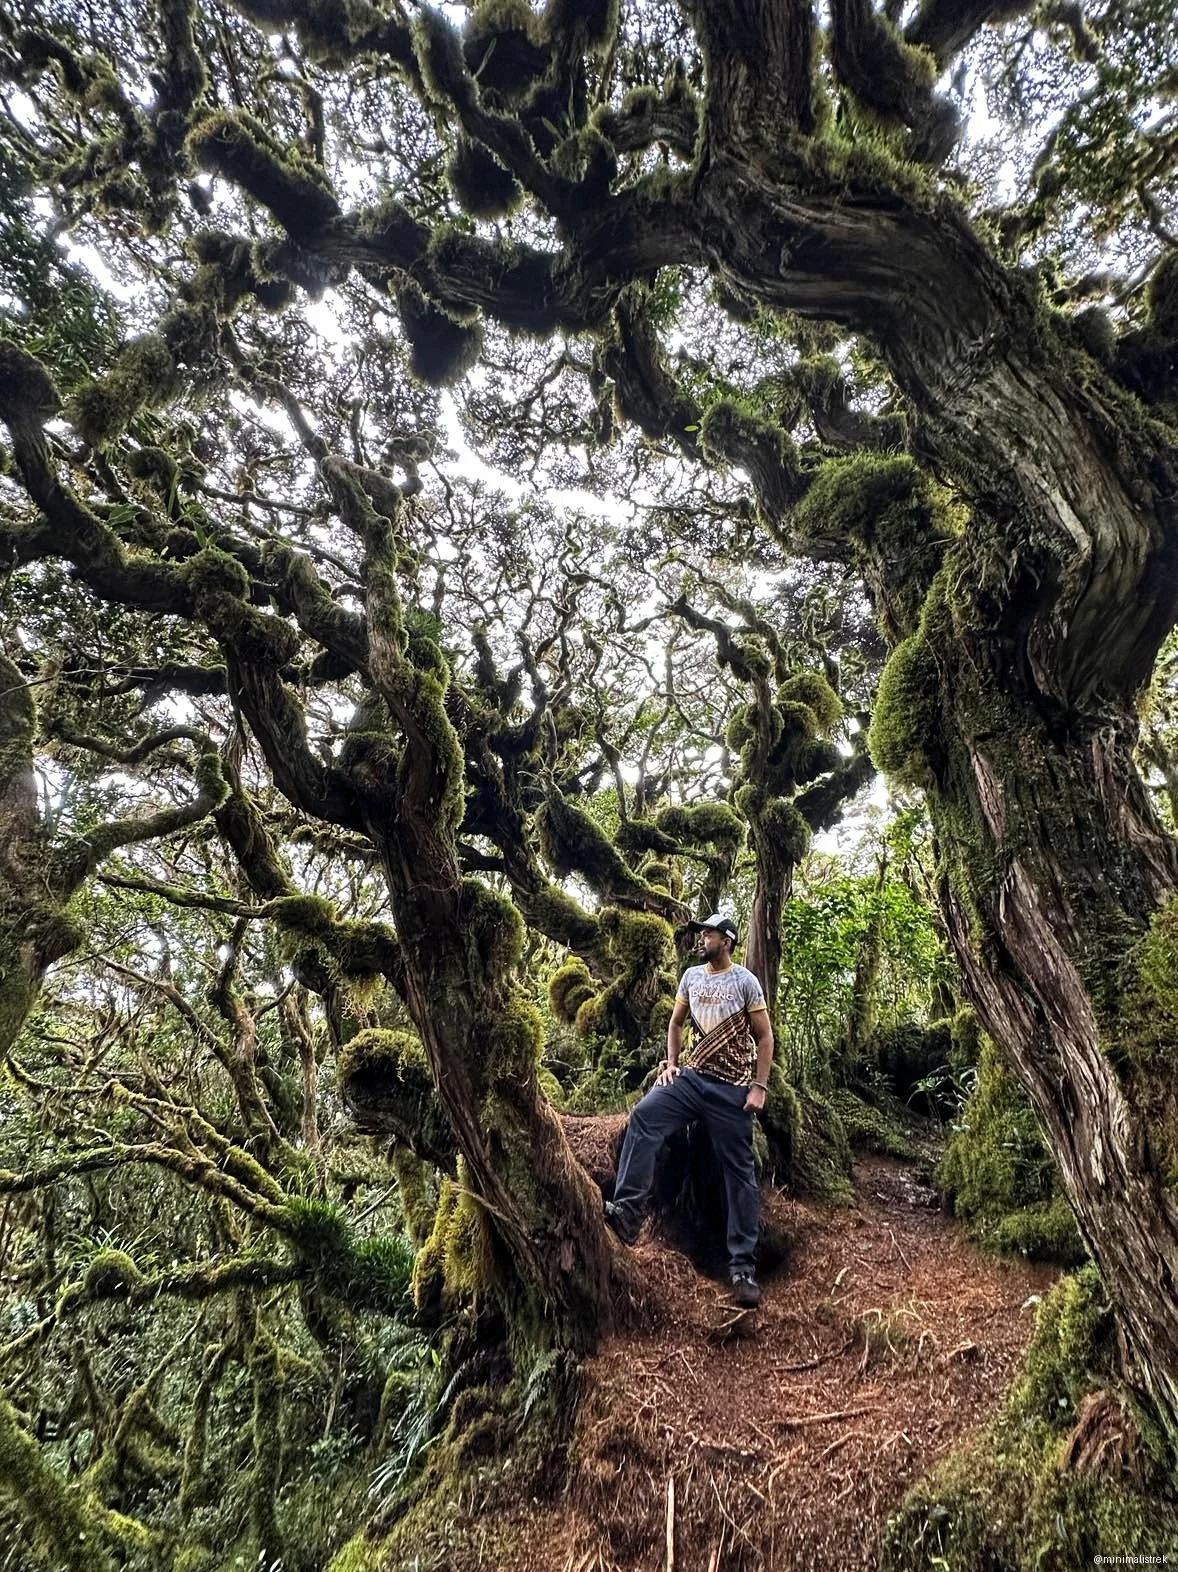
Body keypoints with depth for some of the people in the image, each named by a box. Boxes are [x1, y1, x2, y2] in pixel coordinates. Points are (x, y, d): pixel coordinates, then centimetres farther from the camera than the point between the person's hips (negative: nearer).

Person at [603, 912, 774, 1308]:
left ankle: (742, 1265, 14)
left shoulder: (745, 981, -6)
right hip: (691, 1076, 4)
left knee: (739, 1172, 3)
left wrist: (759, 1087, -9)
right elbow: (676, 1023, 18)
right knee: (643, 1116, -21)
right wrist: (671, 1064, 7)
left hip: (732, 1089, -4)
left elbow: (765, 1037, -4)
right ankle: (627, 1210, -18)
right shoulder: (691, 976, 8)